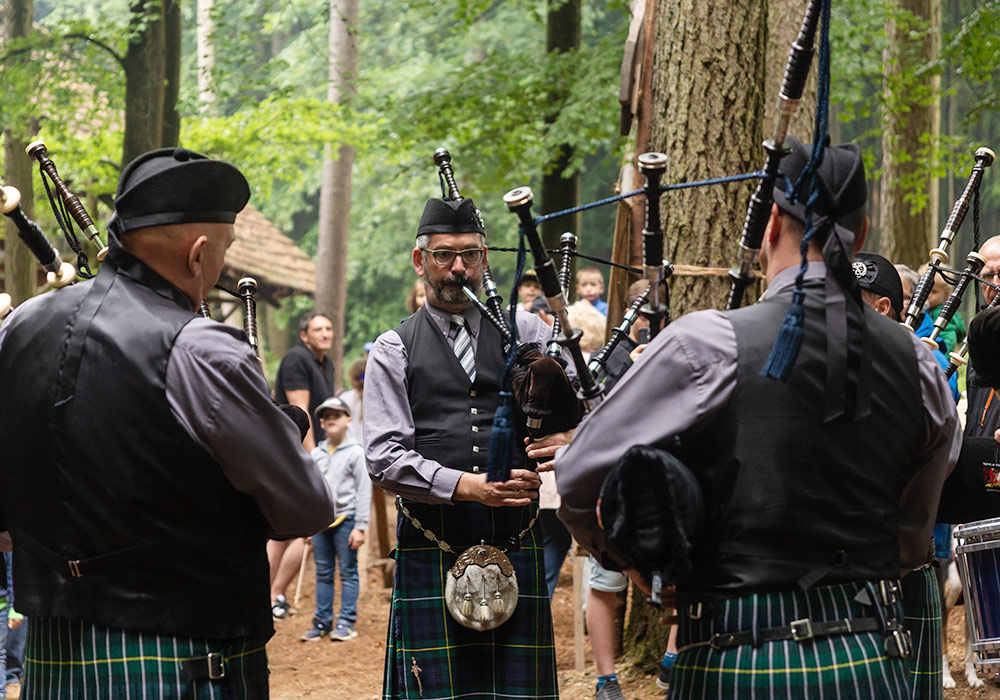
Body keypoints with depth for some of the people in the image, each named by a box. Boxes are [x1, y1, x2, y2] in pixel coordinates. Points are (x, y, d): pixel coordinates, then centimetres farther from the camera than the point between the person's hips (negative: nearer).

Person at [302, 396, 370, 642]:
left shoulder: (356, 453, -2)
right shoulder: (316, 454, 13)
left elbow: (364, 492, -4)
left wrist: (360, 527, -9)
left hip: (345, 519, -5)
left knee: (348, 571, -1)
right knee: (323, 573, 8)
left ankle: (346, 622, 3)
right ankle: (322, 621, 13)